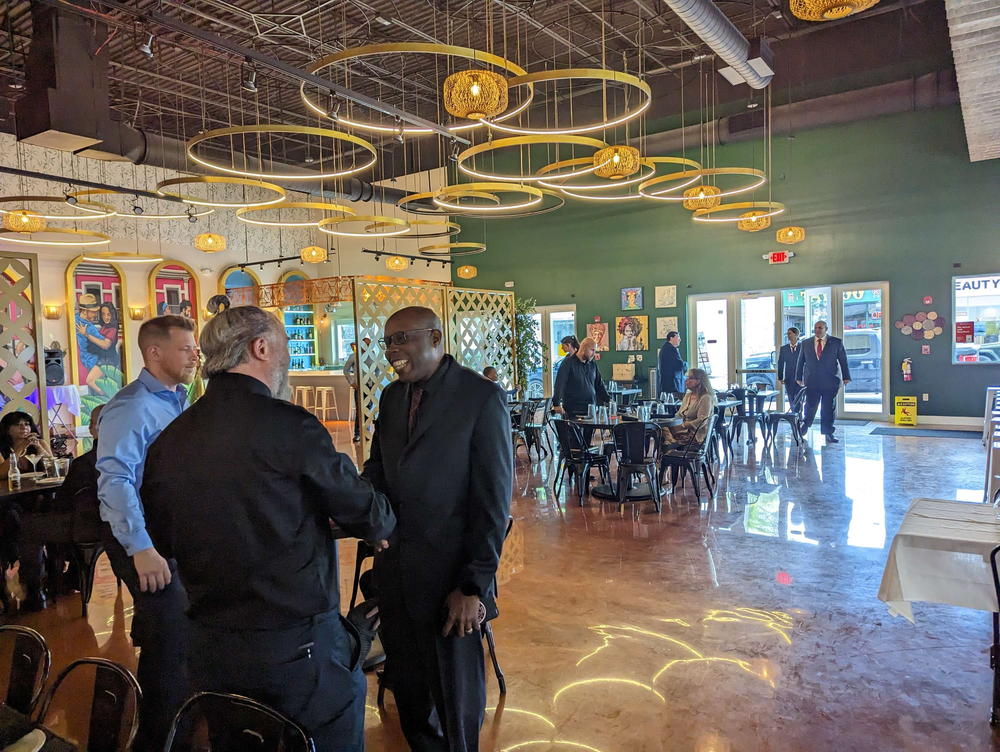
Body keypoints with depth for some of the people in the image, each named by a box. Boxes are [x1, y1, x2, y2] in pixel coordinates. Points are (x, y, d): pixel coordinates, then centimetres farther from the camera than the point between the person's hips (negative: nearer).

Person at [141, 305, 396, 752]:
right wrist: (382, 525, 15)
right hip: (300, 648, -5)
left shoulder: (167, 441, -2)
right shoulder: (291, 426, -19)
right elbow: (361, 510, -7)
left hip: (211, 652, 6)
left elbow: (164, 543, 11)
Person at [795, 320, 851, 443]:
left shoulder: (836, 343, 4)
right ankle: (804, 427, 18)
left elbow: (843, 361, 4)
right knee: (810, 406, 0)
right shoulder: (805, 344, 8)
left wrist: (846, 377, -2)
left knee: (829, 408, 5)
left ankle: (828, 433, 14)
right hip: (811, 381, 0)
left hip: (830, 382, 0)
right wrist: (799, 377, 8)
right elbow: (800, 362, 11)